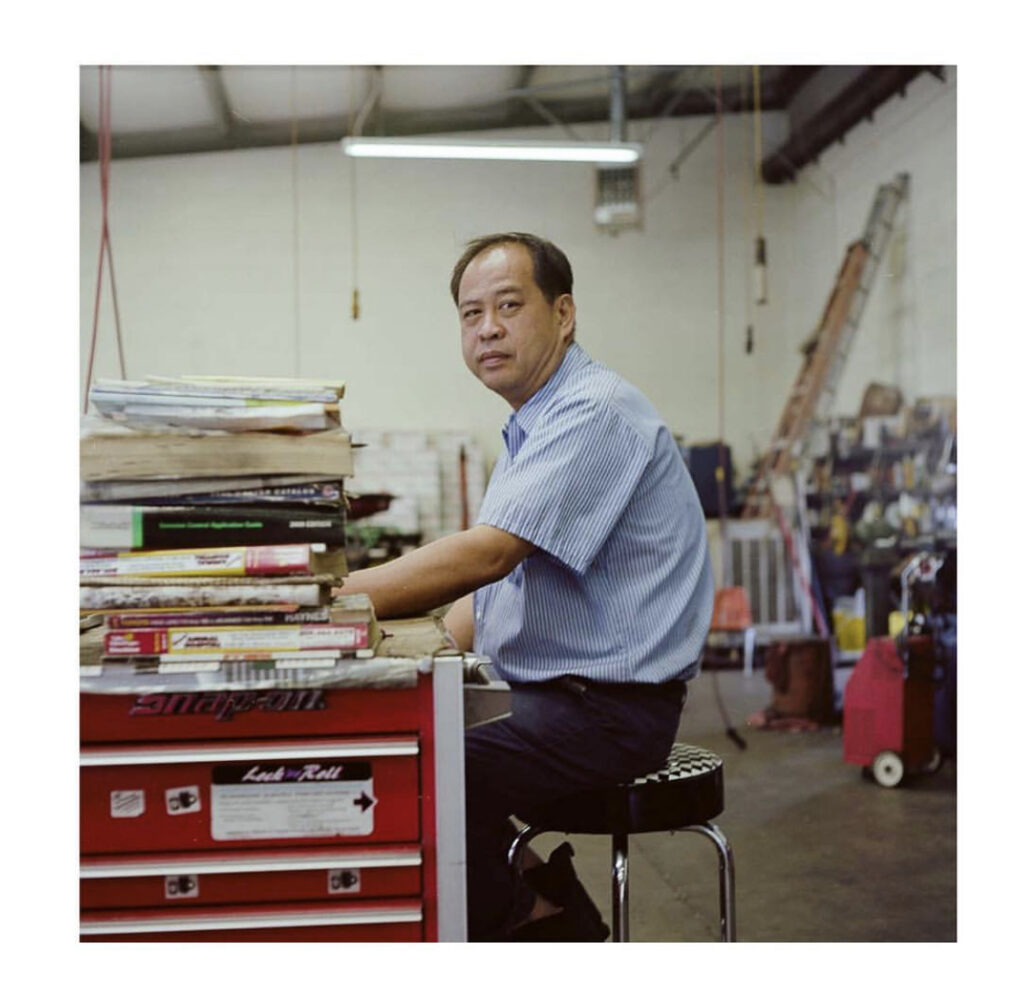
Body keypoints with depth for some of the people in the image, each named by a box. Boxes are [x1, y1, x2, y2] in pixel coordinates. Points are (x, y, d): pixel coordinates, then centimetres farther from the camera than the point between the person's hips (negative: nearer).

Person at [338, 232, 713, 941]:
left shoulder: (595, 414, -17)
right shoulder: (531, 428, 17)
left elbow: (486, 555, -28)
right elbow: (492, 591, 20)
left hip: (608, 709, -10)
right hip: (546, 698, 10)